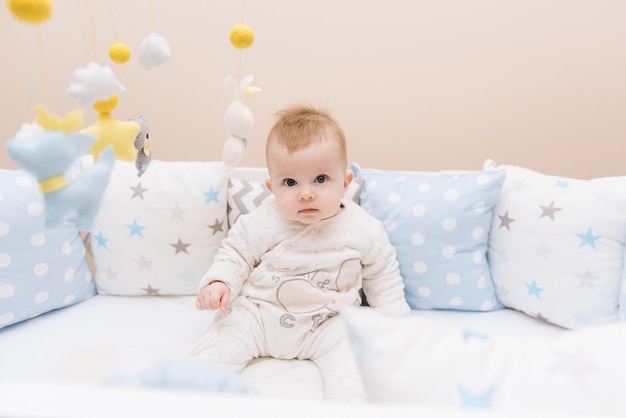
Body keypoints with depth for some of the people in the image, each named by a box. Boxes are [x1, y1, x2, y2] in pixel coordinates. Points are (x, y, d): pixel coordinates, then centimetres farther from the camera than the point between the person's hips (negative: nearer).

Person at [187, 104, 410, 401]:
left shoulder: (364, 230, -10)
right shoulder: (260, 224, -13)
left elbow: (381, 279, 4)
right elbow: (234, 256, 2)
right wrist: (219, 282, -17)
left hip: (327, 324, 0)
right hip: (257, 316, 1)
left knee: (350, 355, -23)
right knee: (221, 344, -15)